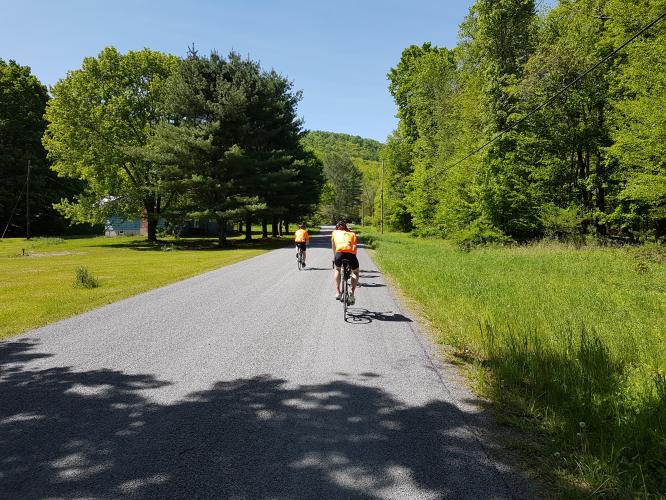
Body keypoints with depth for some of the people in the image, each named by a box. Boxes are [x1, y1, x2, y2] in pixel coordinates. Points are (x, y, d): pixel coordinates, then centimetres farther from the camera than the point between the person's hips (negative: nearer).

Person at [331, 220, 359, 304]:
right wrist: (353, 258, 16)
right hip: (351, 253, 0)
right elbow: (354, 246, 14)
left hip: (340, 252, 0)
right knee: (355, 272, 26)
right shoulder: (352, 233, 29)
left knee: (337, 269, 31)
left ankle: (337, 291, 22)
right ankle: (352, 293, 9)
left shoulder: (335, 232, 30)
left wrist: (334, 257, 44)